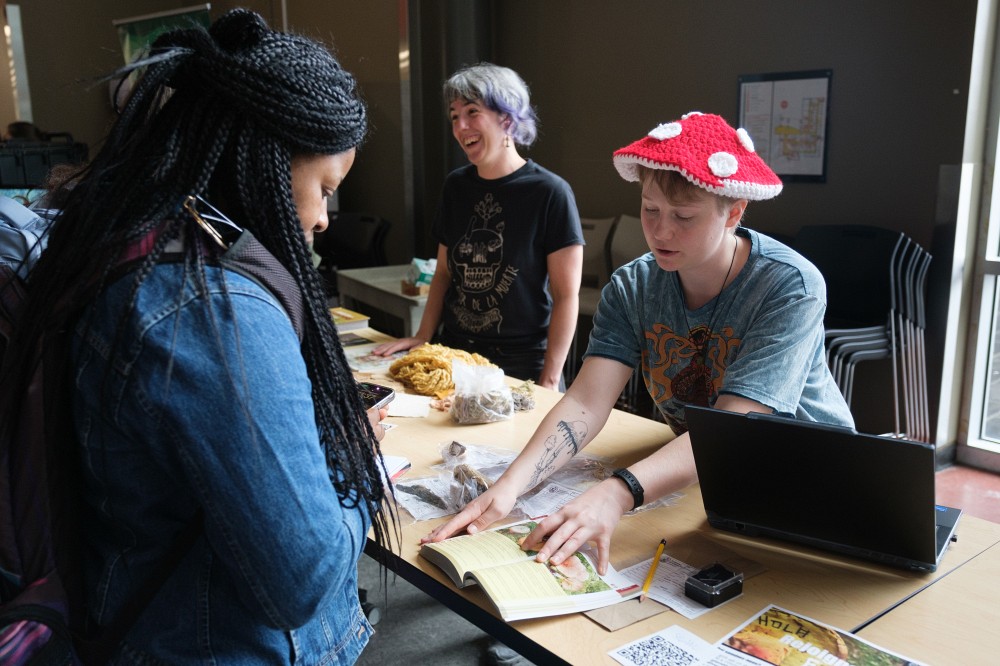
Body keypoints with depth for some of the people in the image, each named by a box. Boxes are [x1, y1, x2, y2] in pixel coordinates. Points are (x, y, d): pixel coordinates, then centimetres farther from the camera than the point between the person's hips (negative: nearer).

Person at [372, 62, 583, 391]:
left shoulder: (550, 192, -12)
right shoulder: (456, 185, 5)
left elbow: (566, 296, -12)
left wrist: (549, 380, -15)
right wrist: (423, 336, 2)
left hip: (522, 364, -5)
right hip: (455, 353, 5)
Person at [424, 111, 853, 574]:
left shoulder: (790, 287, -23)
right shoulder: (631, 288, -10)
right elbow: (585, 403, -21)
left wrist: (618, 493, -49)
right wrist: (509, 487, -39)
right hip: (694, 474, 3)